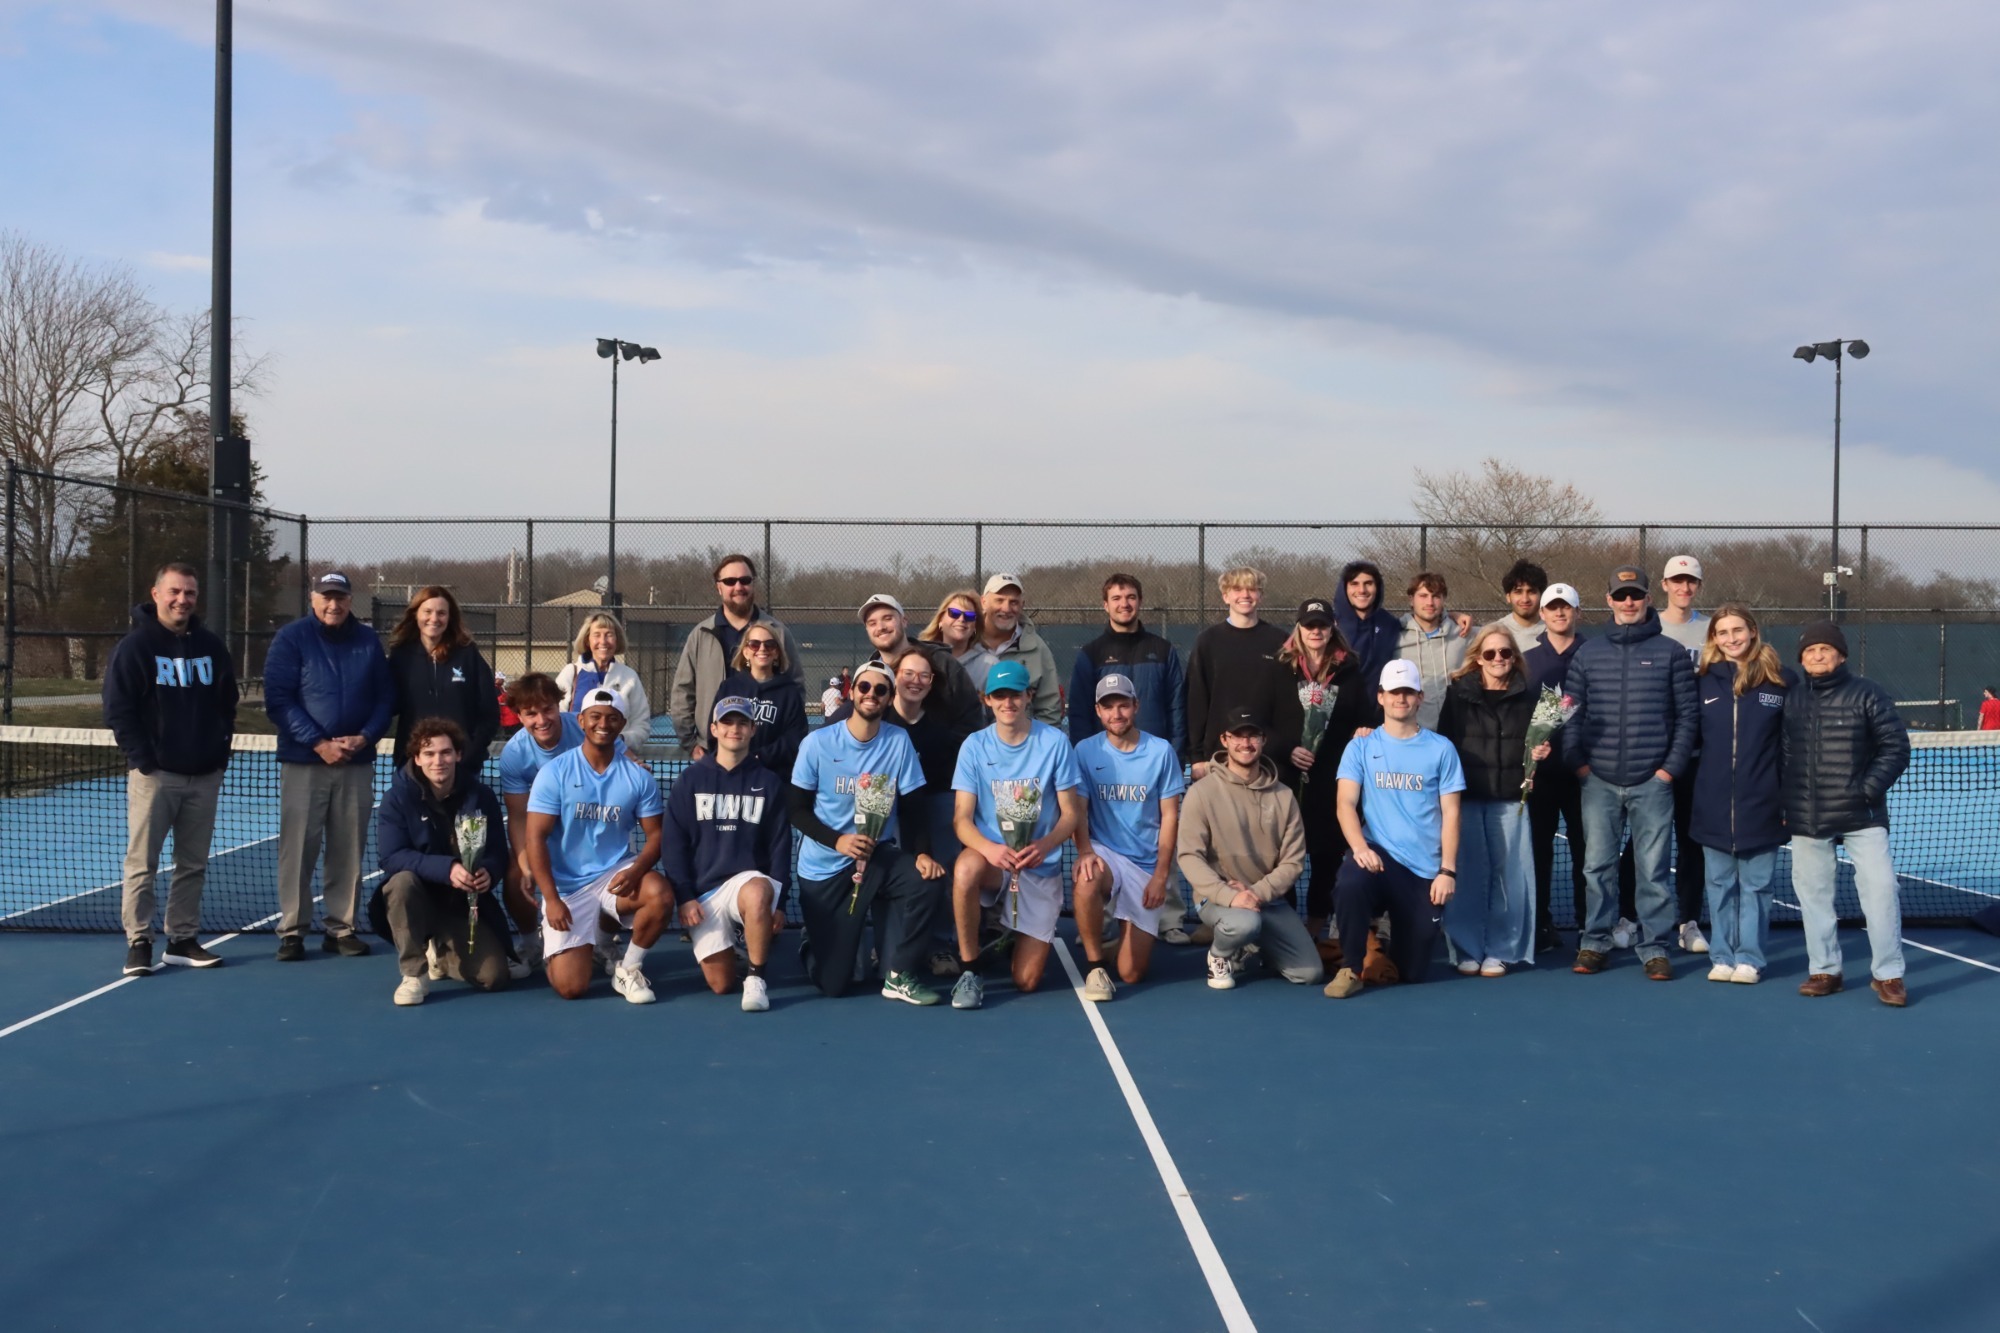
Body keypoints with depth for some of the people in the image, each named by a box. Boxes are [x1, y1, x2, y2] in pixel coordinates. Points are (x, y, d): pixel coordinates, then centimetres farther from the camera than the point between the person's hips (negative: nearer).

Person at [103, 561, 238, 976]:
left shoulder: (211, 645, 10)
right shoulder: (135, 645, -4)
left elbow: (227, 703, 17)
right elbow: (118, 710, -7)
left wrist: (221, 749, 5)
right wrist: (142, 759, -12)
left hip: (204, 775, 5)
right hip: (154, 774, -4)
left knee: (194, 864, 8)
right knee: (142, 863, -2)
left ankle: (182, 940, 15)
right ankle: (139, 943, 4)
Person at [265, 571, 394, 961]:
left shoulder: (368, 641, 8)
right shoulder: (291, 638, -2)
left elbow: (385, 698, 8)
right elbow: (278, 700, -8)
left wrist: (365, 737, -10)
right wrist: (318, 743, -16)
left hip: (357, 764, 3)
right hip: (303, 762, -3)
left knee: (349, 851, 5)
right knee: (298, 849, -2)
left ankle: (342, 928, 14)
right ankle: (292, 931, 5)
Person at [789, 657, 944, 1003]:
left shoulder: (899, 741, -4)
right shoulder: (818, 742, -9)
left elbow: (913, 807, -4)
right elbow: (798, 810, -7)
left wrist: (922, 853, -21)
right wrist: (838, 841, -24)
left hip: (879, 856, 2)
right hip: (824, 867, -2)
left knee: (924, 880, -32)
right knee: (832, 984, -3)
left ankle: (898, 977, -12)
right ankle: (817, 943, 36)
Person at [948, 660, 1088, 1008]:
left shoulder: (1055, 743, -6)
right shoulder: (975, 746, -3)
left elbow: (1072, 814, -3)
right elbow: (962, 819, -8)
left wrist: (1045, 845, -25)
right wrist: (989, 848, -30)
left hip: (1041, 867, 0)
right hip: (993, 859, 0)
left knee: (1027, 981, -4)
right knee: (966, 867, -39)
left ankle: (1015, 936, 34)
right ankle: (970, 970, -19)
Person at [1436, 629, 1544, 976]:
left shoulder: (1526, 698, 9)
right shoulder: (1458, 693, 4)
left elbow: (1537, 745, 19)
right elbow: (1443, 741, 1)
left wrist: (1541, 753, -4)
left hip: (1509, 799, 1)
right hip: (1465, 796, -1)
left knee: (1507, 873, 0)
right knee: (1468, 873, -1)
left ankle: (1499, 951, 10)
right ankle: (1467, 950, 8)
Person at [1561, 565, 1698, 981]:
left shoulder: (1670, 653, 4)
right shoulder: (1588, 654, 9)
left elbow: (1687, 714, 3)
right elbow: (1572, 714, 9)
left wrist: (1672, 767, -4)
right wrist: (1577, 762, -1)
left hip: (1652, 783, -2)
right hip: (1599, 781, 2)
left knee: (1653, 869, 1)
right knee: (1598, 866, 5)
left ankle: (1655, 948, 8)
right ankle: (1594, 942, 14)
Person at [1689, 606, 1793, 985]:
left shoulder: (1781, 681, -2)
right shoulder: (1703, 680, 4)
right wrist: (1692, 790, 6)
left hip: (1762, 804, -2)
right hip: (1714, 806, 2)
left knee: (1755, 885, 5)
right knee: (1720, 885, 9)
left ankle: (1749, 958, 10)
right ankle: (1722, 957, 16)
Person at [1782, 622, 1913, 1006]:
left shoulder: (1868, 694, -2)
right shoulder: (1790, 698, 7)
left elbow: (1896, 746, -4)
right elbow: (1777, 752, 13)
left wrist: (1869, 789, -12)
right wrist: (1781, 803, 7)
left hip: (1861, 815, -3)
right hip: (1806, 817, 3)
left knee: (1880, 888, -8)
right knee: (1813, 893, 8)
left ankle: (1887, 974, 2)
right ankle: (1824, 970, 20)